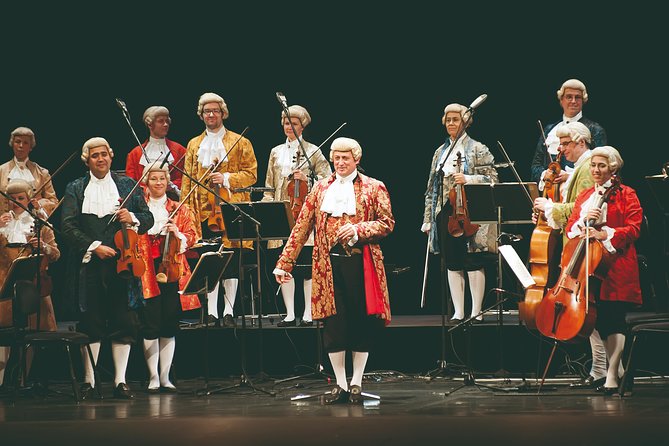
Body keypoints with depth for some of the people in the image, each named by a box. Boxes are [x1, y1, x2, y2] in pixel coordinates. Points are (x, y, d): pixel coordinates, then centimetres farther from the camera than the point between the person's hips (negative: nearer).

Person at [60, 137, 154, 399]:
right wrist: (93, 246, -12)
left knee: (123, 323, -2)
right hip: (89, 267, -1)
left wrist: (132, 218, -10)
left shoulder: (128, 185, 12)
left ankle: (120, 380, 3)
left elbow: (148, 219, 12)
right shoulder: (75, 189, 8)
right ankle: (88, 381, 6)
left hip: (122, 264, 1)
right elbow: (67, 226, -1)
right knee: (91, 323, 1)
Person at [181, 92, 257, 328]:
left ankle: (229, 311, 1)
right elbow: (187, 180, 14)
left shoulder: (240, 143, 7)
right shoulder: (194, 145, 16)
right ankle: (211, 312, 4)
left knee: (231, 262, -3)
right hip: (204, 212, 2)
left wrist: (227, 179, -13)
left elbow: (251, 174, 1)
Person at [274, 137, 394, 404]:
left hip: (360, 263, -2)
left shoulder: (373, 188, 6)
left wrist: (358, 229, -16)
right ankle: (340, 384, 8)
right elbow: (302, 227, 9)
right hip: (329, 264, 2)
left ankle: (356, 382, 11)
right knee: (333, 324, 0)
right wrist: (285, 262, 3)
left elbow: (387, 223, 0)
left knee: (362, 323, 1)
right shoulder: (321, 189, 13)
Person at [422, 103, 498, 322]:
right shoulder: (440, 152, 16)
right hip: (445, 212, 5)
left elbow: (491, 179, -5)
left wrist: (467, 179, -20)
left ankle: (476, 312, 0)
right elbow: (432, 187, 17)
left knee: (473, 263, -4)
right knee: (452, 264, 6)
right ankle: (458, 312, 9)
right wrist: (428, 218, 13)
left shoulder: (477, 149, 1)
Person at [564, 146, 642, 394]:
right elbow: (570, 229, 16)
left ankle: (612, 376, -11)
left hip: (615, 267, -6)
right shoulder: (584, 197, 21)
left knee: (614, 320, -10)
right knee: (594, 318, 4)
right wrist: (584, 220, -5)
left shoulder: (626, 195, 3)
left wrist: (605, 234, -18)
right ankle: (598, 369, 15)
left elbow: (633, 229, -6)